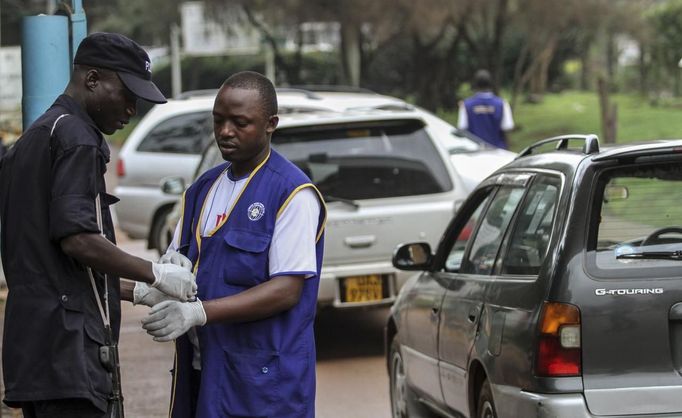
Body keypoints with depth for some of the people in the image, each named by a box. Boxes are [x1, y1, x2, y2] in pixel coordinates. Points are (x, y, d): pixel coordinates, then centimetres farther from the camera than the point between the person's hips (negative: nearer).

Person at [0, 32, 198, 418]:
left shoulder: (33, 139, 23)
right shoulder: (77, 138, -8)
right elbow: (78, 239, -19)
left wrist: (136, 292, 21)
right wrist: (155, 274, -7)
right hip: (69, 344, -10)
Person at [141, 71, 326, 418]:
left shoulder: (292, 193, -9)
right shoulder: (203, 189, 15)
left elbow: (286, 291, -16)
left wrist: (199, 312, -24)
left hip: (263, 378, -7)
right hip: (200, 369, 7)